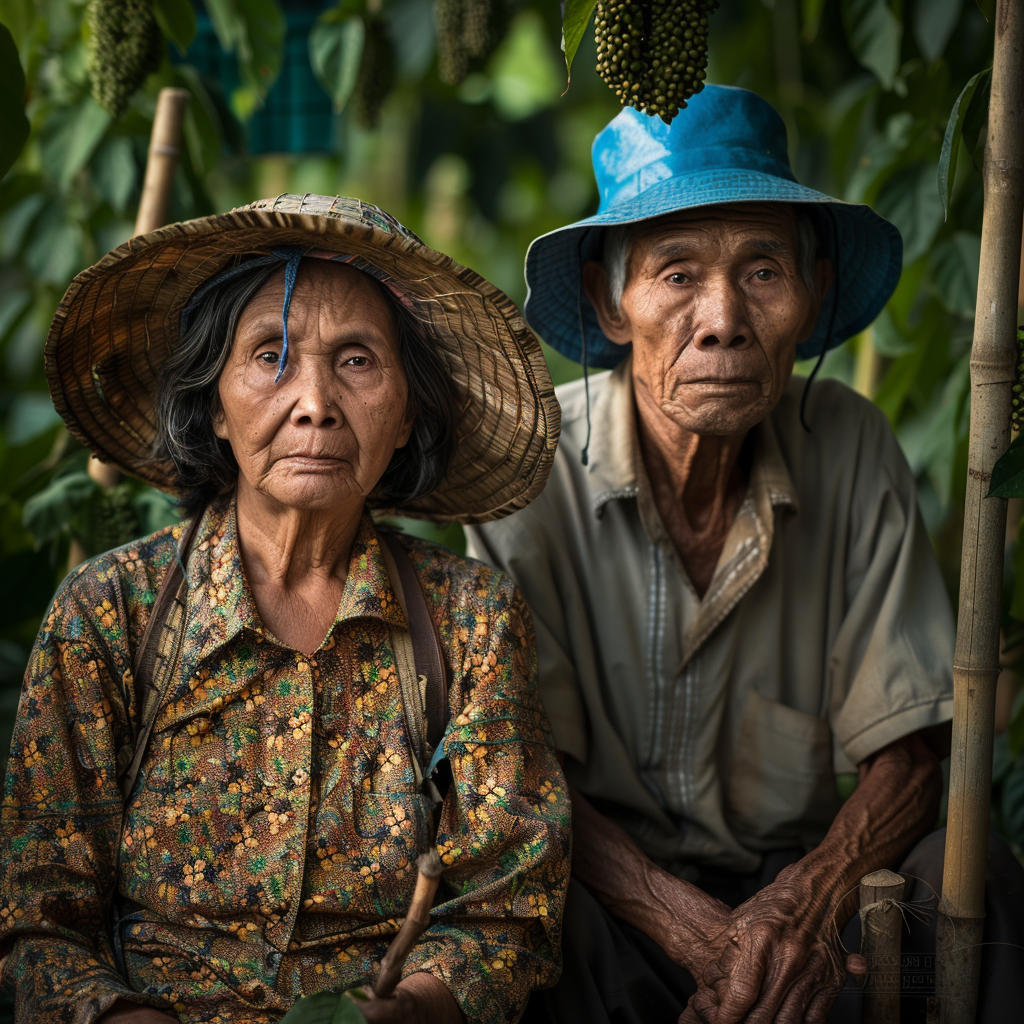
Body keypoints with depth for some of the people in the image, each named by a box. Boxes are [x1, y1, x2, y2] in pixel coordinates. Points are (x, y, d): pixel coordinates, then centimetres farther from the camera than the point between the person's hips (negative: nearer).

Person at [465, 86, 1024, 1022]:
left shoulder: (852, 452, -8)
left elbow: (906, 755, -5)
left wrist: (807, 902, -26)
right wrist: (703, 935, -27)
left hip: (798, 876, 2)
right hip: (606, 890, -1)